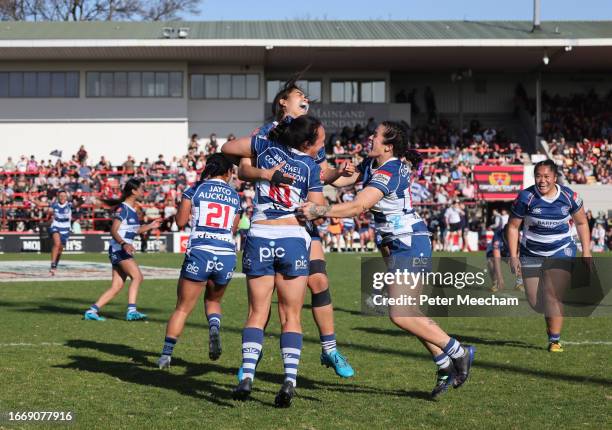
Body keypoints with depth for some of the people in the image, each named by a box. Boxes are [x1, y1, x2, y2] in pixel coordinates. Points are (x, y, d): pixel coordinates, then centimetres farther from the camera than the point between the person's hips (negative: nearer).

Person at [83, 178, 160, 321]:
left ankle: (91, 311, 7)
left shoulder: (132, 209, 16)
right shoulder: (123, 208, -12)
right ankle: (131, 311, -25)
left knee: (116, 287, 6)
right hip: (118, 249, -10)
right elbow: (113, 230, -19)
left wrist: (149, 226, 22)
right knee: (137, 276, -21)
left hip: (125, 250, 10)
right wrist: (124, 244, -34)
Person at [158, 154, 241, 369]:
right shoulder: (235, 196, 13)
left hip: (199, 253, -2)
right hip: (227, 254, 2)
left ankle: (166, 354, 2)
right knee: (213, 300, 26)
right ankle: (214, 326, -5)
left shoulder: (195, 190, 5)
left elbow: (181, 221, 2)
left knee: (183, 308, 7)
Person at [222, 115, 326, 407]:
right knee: (291, 316, 5)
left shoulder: (266, 146, 5)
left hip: (259, 238, 2)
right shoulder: (311, 167, -2)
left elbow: (226, 148, 14)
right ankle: (290, 379, -10)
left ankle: (247, 375, -10)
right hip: (294, 239, -2)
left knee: (257, 313, 8)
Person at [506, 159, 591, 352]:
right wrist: (513, 256, -9)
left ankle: (555, 341, -7)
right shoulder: (526, 197, -13)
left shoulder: (568, 196, -8)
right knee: (535, 302, 4)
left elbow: (581, 223, 8)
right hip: (531, 254, 1)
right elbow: (513, 227, -4)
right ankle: (553, 322, 37)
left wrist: (586, 251, 3)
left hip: (561, 251, -1)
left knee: (553, 296, -15)